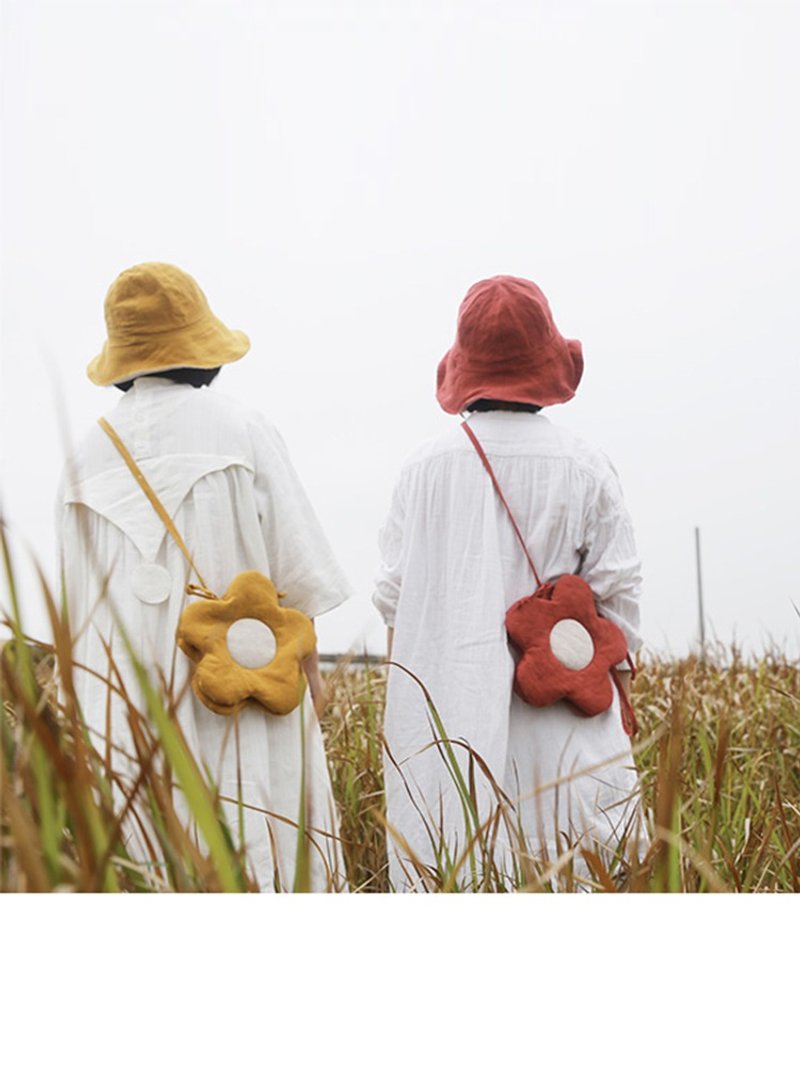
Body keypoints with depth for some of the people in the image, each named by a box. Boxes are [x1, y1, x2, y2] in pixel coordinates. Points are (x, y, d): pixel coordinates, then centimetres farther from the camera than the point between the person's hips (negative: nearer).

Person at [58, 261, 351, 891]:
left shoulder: (89, 455, 5)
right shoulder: (241, 430, -4)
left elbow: (78, 601, 9)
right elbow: (298, 564, -3)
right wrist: (309, 663, 7)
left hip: (125, 702, 3)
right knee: (259, 850, 4)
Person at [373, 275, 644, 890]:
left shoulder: (426, 467, -1)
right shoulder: (583, 467, -2)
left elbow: (392, 591, 1)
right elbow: (618, 589, 0)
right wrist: (620, 679, 13)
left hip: (450, 708, 1)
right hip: (557, 710, 0)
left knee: (451, 872, 5)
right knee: (569, 868, 5)